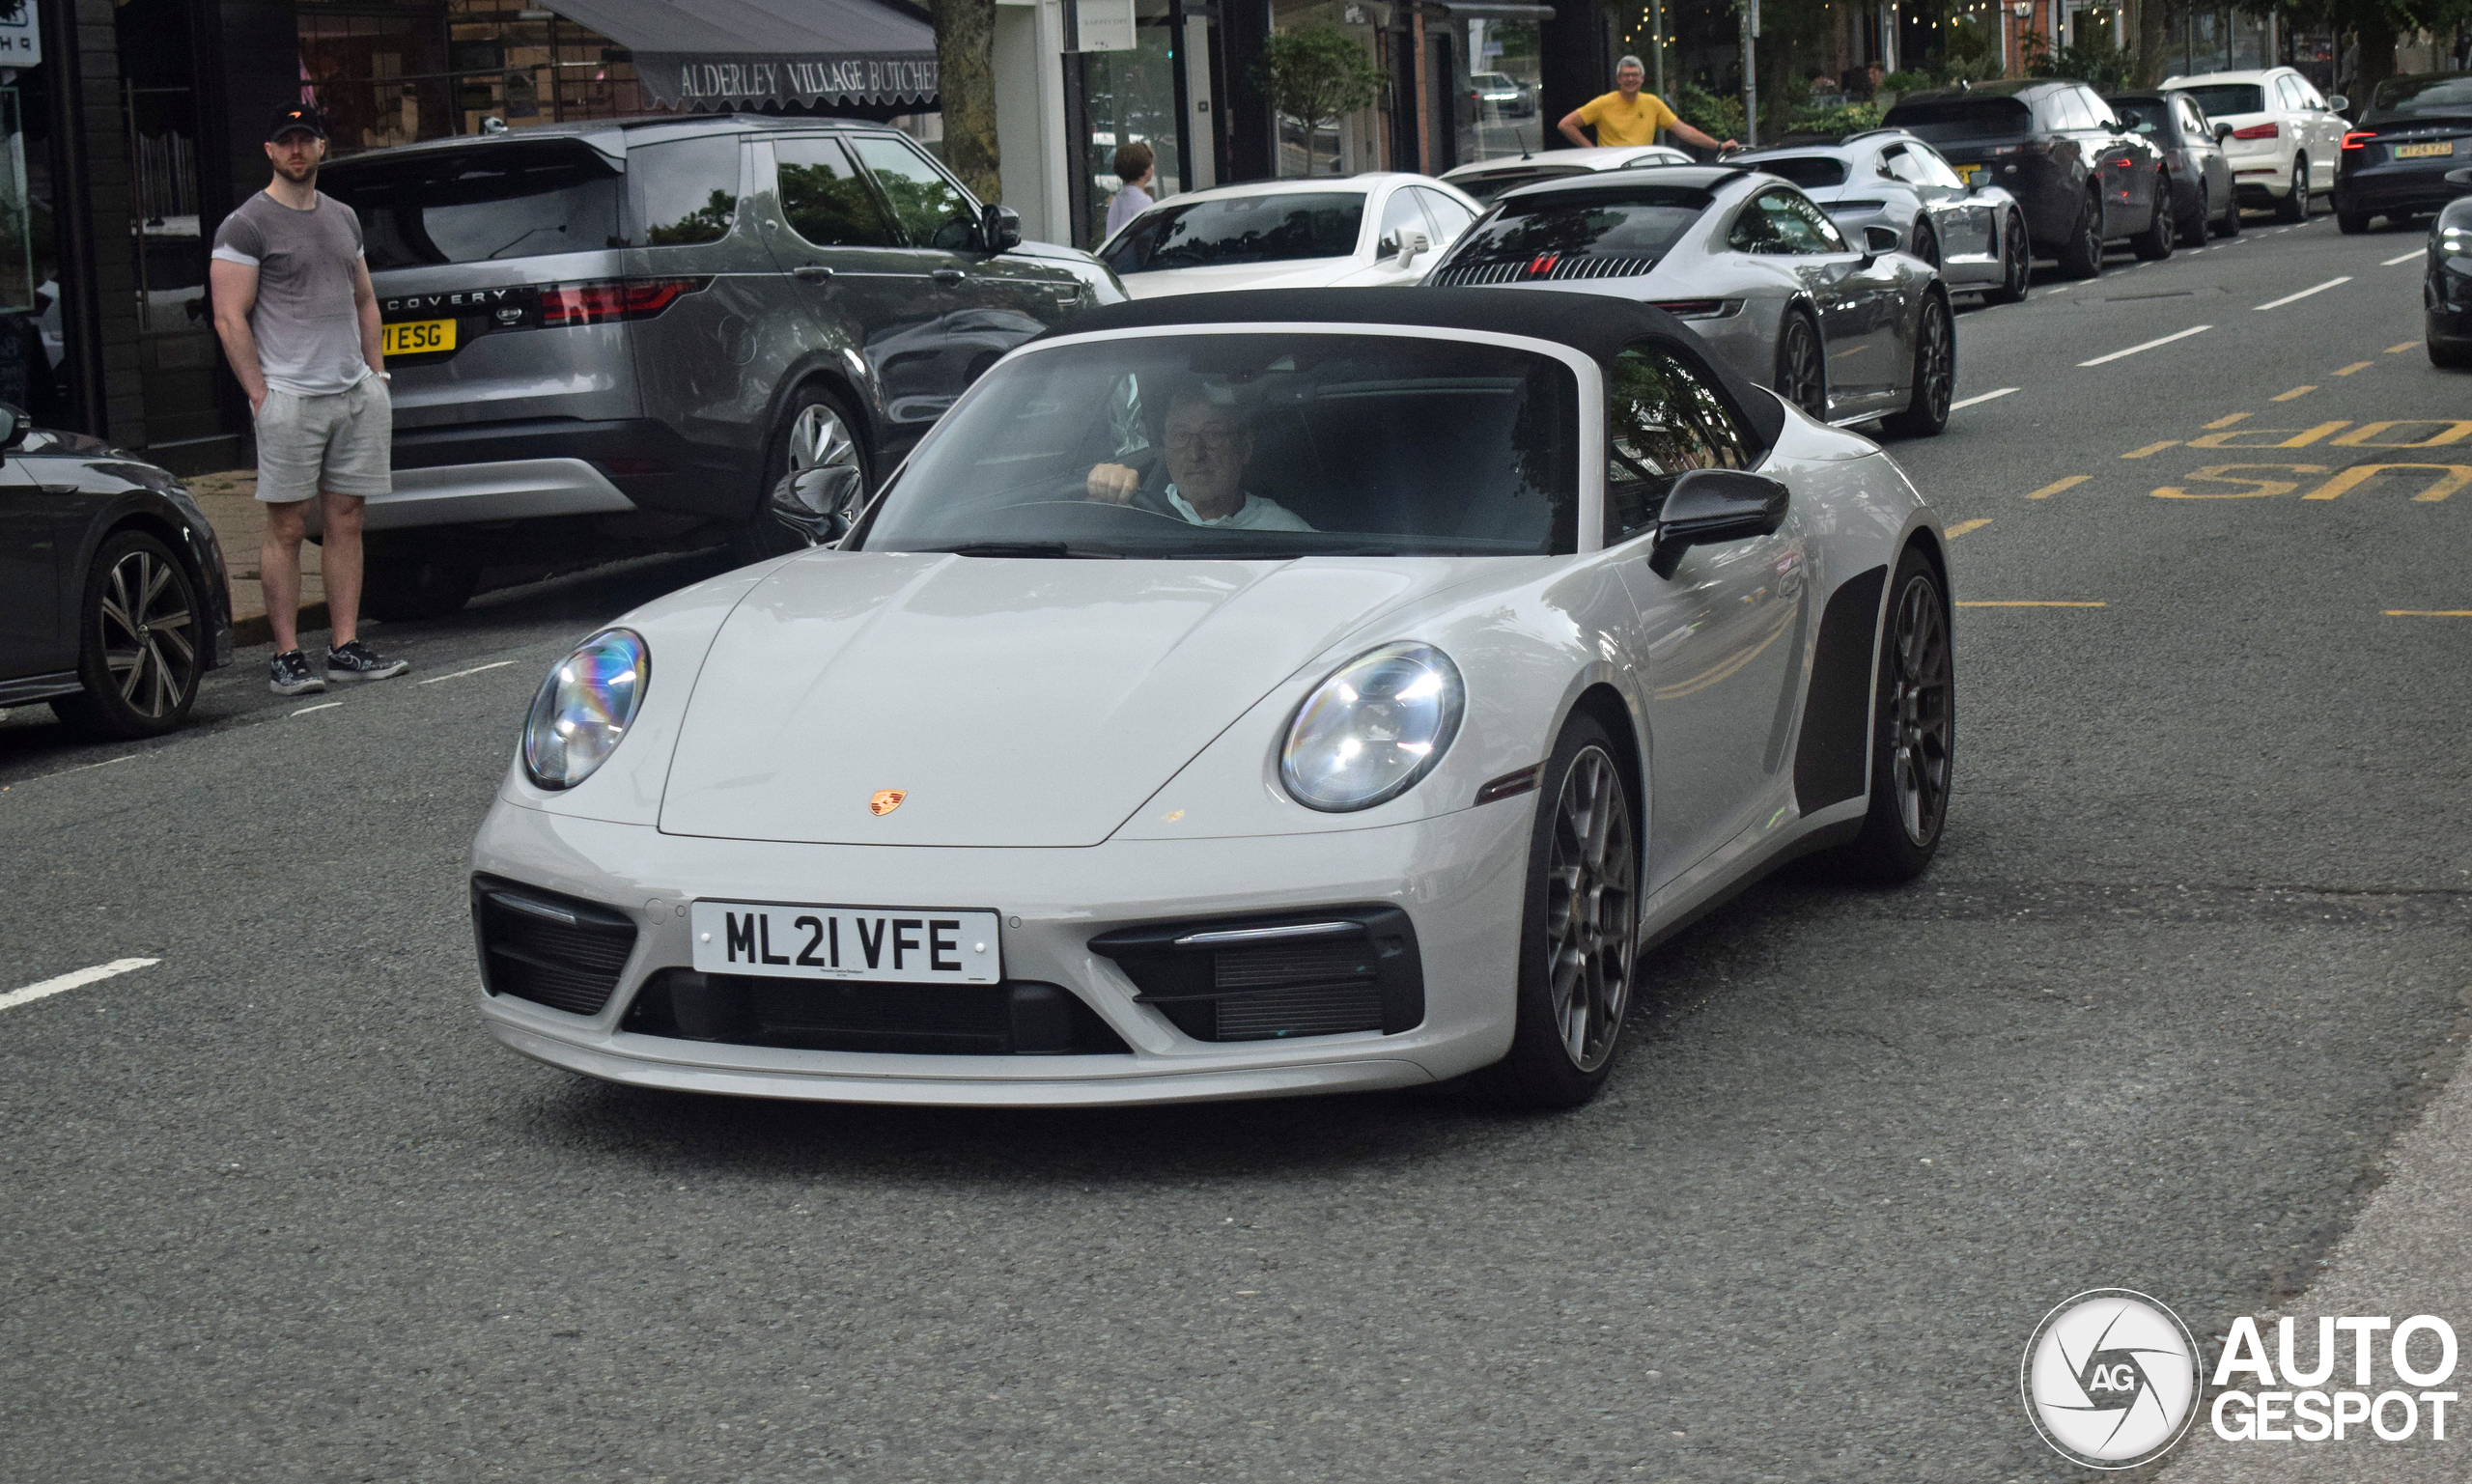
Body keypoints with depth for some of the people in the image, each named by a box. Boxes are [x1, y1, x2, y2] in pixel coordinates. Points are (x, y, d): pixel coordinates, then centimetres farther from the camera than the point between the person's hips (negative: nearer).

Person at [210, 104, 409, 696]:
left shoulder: (343, 218, 18)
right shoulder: (246, 225, -3)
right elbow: (230, 319, -7)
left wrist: (376, 375, 15)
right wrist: (261, 396, -13)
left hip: (355, 394, 6)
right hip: (290, 396, -6)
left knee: (346, 521, 6)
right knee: (287, 527, -4)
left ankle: (346, 648, 10)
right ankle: (286, 657, -1)